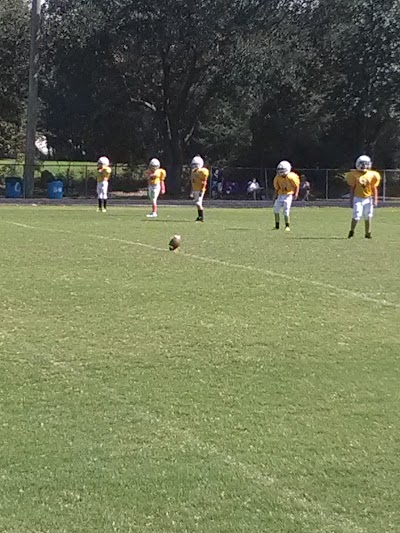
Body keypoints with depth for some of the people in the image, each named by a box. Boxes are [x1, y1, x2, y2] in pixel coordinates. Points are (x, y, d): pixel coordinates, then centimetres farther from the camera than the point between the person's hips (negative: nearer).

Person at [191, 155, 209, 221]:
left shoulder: (202, 171, -14)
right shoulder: (193, 171, 14)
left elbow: (204, 182, -16)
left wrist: (201, 191, -20)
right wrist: (192, 191, 19)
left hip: (200, 190, -9)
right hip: (195, 190, 9)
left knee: (198, 203, -13)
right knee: (197, 203, 11)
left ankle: (201, 217, -10)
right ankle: (199, 216, 18)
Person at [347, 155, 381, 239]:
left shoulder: (372, 175, -2)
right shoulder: (354, 175, -7)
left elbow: (374, 188, 3)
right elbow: (352, 189, -2)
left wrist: (375, 200, -3)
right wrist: (351, 201, -4)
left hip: (368, 199, 2)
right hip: (358, 198, -2)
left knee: (368, 216, 7)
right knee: (356, 216, -10)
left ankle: (368, 233, 19)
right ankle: (351, 232, 6)